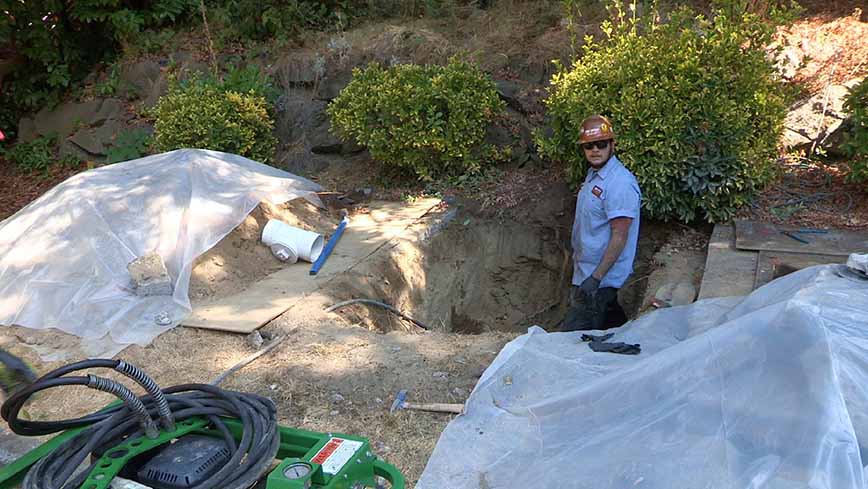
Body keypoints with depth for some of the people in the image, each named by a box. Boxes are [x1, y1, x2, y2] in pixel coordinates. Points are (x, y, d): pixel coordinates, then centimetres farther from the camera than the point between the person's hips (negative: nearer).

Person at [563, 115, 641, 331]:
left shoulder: (620, 183, -20)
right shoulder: (593, 174, 11)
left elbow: (619, 237, -23)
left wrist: (596, 278, -26)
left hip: (600, 280, -9)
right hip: (587, 272, 9)